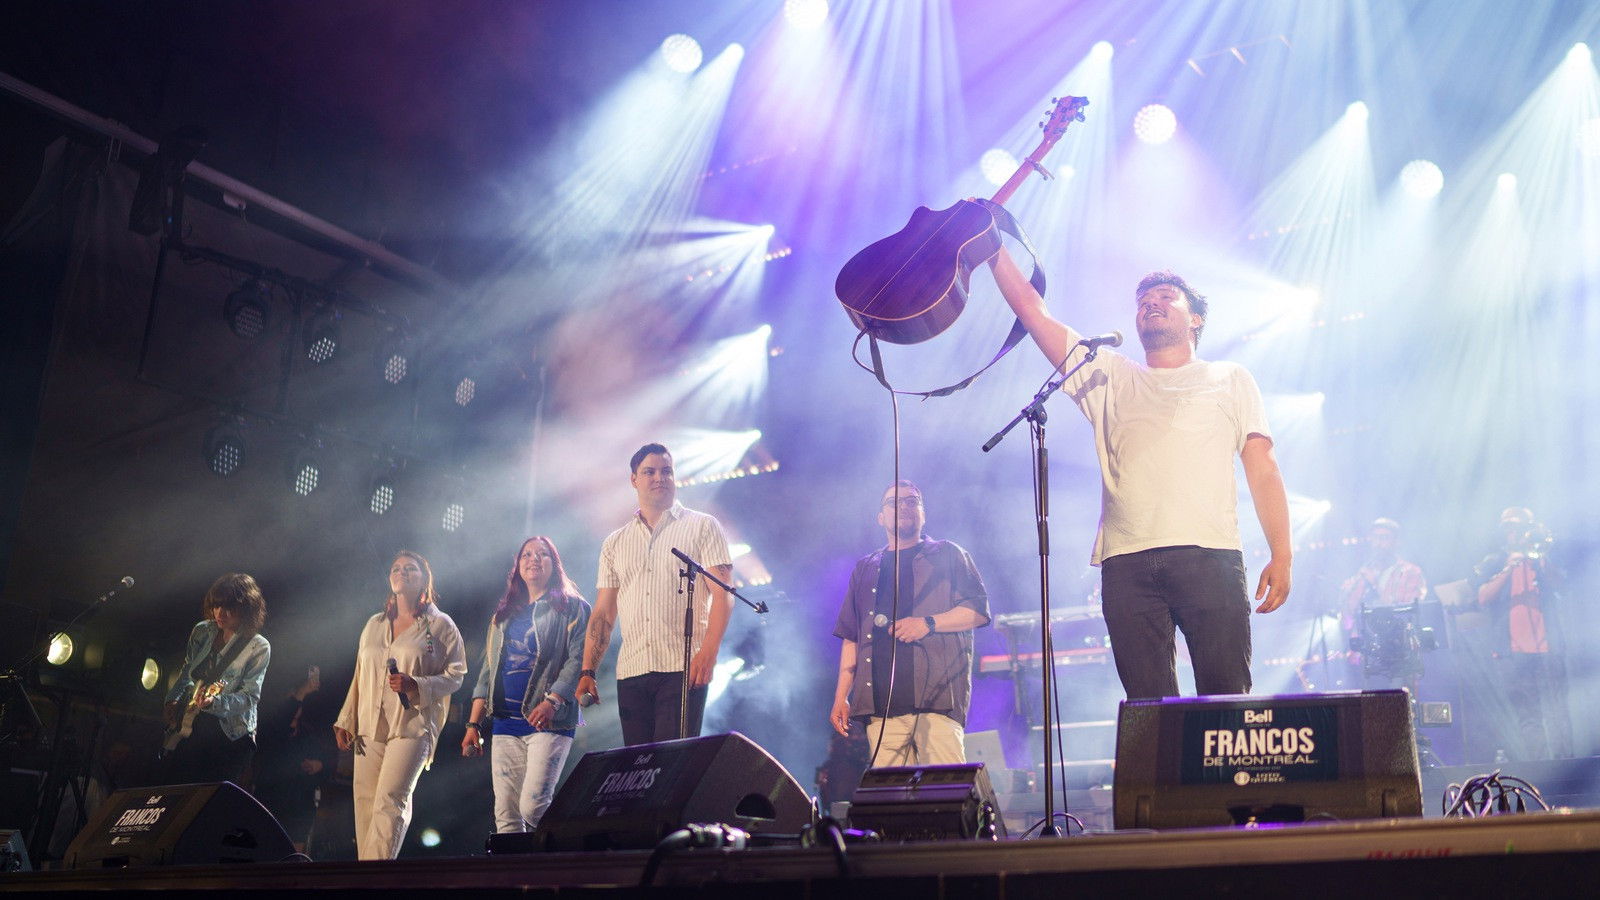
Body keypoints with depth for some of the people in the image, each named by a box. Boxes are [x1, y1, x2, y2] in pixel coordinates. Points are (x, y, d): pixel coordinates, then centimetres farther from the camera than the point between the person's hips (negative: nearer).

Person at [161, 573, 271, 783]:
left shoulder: (259, 648, -12)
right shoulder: (202, 631, 4)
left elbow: (250, 697, -17)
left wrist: (215, 703, -33)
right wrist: (173, 700, 5)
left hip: (229, 737, -5)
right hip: (189, 728, 5)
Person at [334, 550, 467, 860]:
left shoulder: (440, 625, 4)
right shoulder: (374, 624, 19)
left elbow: (456, 675, -1)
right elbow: (359, 678, 21)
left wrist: (416, 685, -16)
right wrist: (346, 721, 15)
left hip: (413, 726, -5)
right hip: (370, 727, 5)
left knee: (390, 800, -16)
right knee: (365, 802, 0)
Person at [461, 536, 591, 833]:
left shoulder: (572, 608, 6)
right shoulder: (503, 615, 23)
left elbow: (578, 658, -6)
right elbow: (487, 672, 20)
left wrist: (552, 701, -20)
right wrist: (473, 724, 11)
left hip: (549, 720, -5)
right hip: (505, 722, 5)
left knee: (533, 805, -19)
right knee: (505, 814, -1)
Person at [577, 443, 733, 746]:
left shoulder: (702, 527, 6)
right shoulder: (615, 544, 18)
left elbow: (722, 595, -3)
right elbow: (604, 613, 16)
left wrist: (708, 652, -17)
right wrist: (587, 672, 5)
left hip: (684, 668, -4)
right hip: (631, 672, 4)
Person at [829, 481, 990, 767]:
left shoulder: (947, 555, 14)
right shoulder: (865, 569, 24)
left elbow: (979, 610, 4)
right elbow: (851, 636, 21)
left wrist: (928, 623, -11)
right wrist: (841, 696, 13)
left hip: (937, 694, -3)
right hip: (880, 702, 3)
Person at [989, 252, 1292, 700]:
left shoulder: (1230, 379, 21)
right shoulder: (1109, 376, 25)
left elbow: (1263, 469, 12)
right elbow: (1032, 310, 21)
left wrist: (1281, 556, 0)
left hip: (1209, 557, -1)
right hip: (1127, 562, 2)